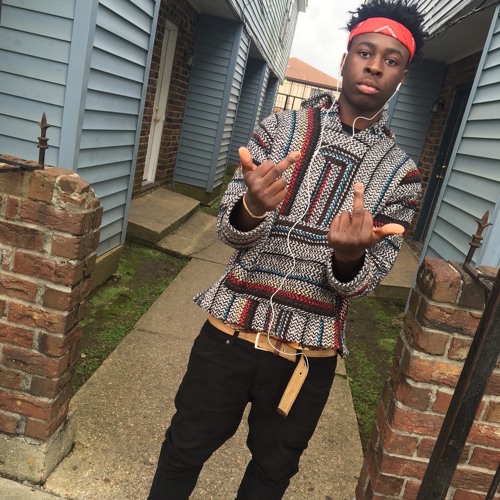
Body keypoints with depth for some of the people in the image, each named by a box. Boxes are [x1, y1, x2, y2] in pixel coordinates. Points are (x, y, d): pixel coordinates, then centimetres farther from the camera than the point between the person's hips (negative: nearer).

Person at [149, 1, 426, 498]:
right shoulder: (280, 128, -3)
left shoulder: (400, 172, -2)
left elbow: (365, 279, -5)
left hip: (309, 351, 1)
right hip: (232, 328, 0)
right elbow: (230, 230, -7)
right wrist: (253, 208, -31)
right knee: (186, 446, 18)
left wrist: (350, 257, -29)